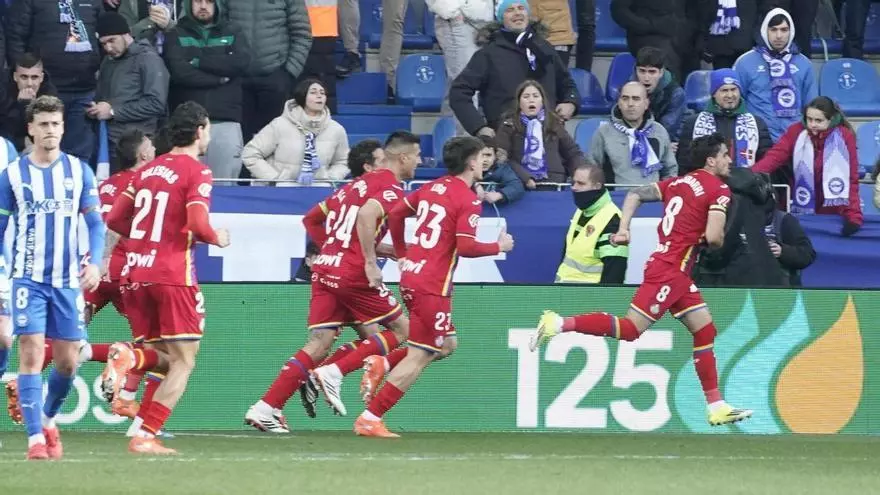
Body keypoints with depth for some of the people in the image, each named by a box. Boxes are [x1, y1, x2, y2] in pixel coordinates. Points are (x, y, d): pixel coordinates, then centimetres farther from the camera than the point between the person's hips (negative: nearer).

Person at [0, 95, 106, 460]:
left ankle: (48, 419, 32)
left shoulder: (79, 171, 4)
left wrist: (95, 263, -10)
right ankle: (36, 437, -11)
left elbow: (95, 223, 6)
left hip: (68, 280, 2)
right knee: (32, 353, -12)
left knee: (68, 361, 6)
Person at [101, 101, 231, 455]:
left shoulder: (147, 170, 14)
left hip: (134, 275, 6)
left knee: (165, 358, 15)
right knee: (183, 362, 1)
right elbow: (197, 224, -17)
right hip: (173, 276, -6)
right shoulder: (197, 172, -6)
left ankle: (129, 358, -19)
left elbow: (114, 219, 14)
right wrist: (218, 239, 3)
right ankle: (145, 436, -12)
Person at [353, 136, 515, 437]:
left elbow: (396, 214, 18)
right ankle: (370, 419, -8)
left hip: (411, 275, 9)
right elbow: (466, 246, -19)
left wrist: (402, 254, 28)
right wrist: (499, 247, -3)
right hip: (432, 285, -9)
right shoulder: (468, 201, -12)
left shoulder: (432, 188, 12)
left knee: (446, 345, 20)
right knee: (418, 356, -4)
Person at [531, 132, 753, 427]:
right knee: (630, 329, -12)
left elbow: (635, 195, 15)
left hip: (677, 274, 9)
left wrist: (623, 228, 7)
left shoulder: (679, 182, 16)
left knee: (705, 330, 11)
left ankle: (716, 406, 12)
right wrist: (719, 240, 6)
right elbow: (713, 237, -17)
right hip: (669, 270, -9)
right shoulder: (719, 190, -8)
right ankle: (559, 324, -14)